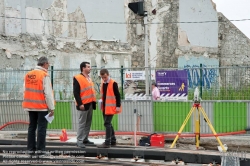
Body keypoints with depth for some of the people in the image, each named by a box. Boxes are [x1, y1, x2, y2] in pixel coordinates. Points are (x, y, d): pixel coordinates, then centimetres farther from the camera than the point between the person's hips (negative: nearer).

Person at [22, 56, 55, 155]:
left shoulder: (28, 75, 7)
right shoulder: (44, 75, -13)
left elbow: (26, 91, 11)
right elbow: (48, 93, -15)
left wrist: (27, 105, 17)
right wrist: (51, 108, -11)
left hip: (30, 106, 6)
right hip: (42, 106, -6)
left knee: (32, 127, 12)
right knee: (42, 128, 0)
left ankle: (31, 148, 14)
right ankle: (40, 149, 0)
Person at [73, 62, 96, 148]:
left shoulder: (88, 78, 16)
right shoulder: (77, 78, -11)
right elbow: (76, 93, -16)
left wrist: (94, 101, 18)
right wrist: (80, 104, -20)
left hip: (90, 104, 9)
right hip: (83, 104, -9)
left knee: (88, 123, 12)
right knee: (82, 123, -7)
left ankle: (85, 139, 20)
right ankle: (79, 141, -4)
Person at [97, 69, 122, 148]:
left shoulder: (113, 83, -12)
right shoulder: (102, 83, 12)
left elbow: (117, 95, -12)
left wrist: (118, 106, -15)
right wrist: (102, 104, 16)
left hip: (110, 107, -8)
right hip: (104, 107, 8)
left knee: (107, 124, -11)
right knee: (108, 124, 13)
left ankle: (107, 143, -10)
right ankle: (113, 140, 23)